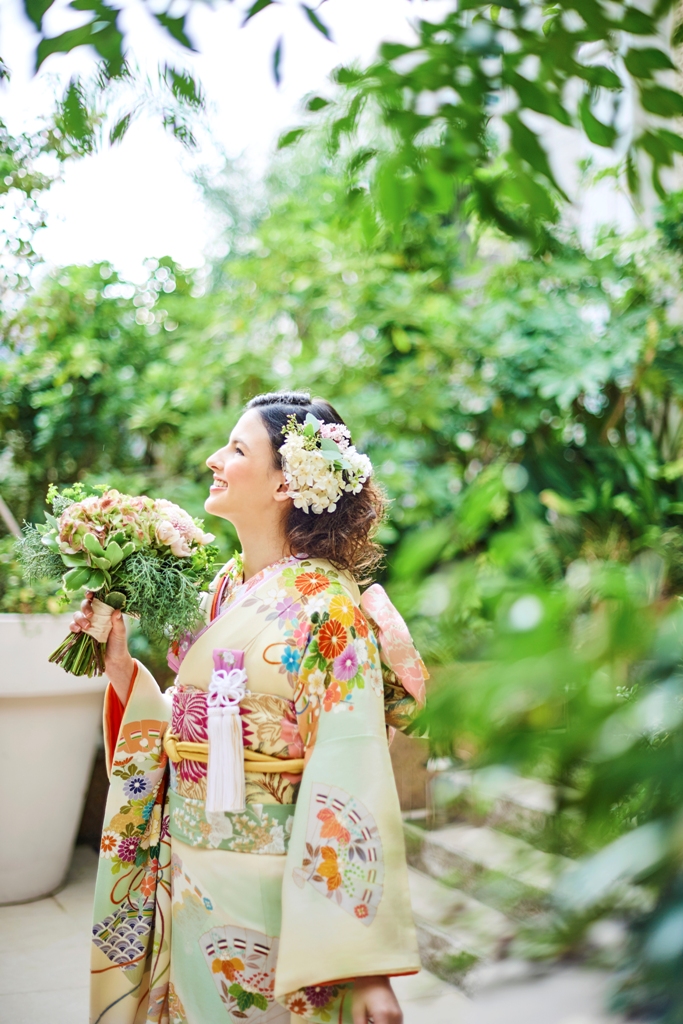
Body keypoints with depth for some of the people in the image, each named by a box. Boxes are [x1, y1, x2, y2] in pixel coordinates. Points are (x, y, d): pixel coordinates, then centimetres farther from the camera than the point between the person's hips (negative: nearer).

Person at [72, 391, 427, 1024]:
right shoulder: (222, 591, 6)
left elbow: (353, 786, -22)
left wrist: (367, 969, -23)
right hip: (187, 886, 7)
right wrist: (118, 663, -1)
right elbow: (179, 737, 10)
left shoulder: (328, 605, -16)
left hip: (267, 896, -7)